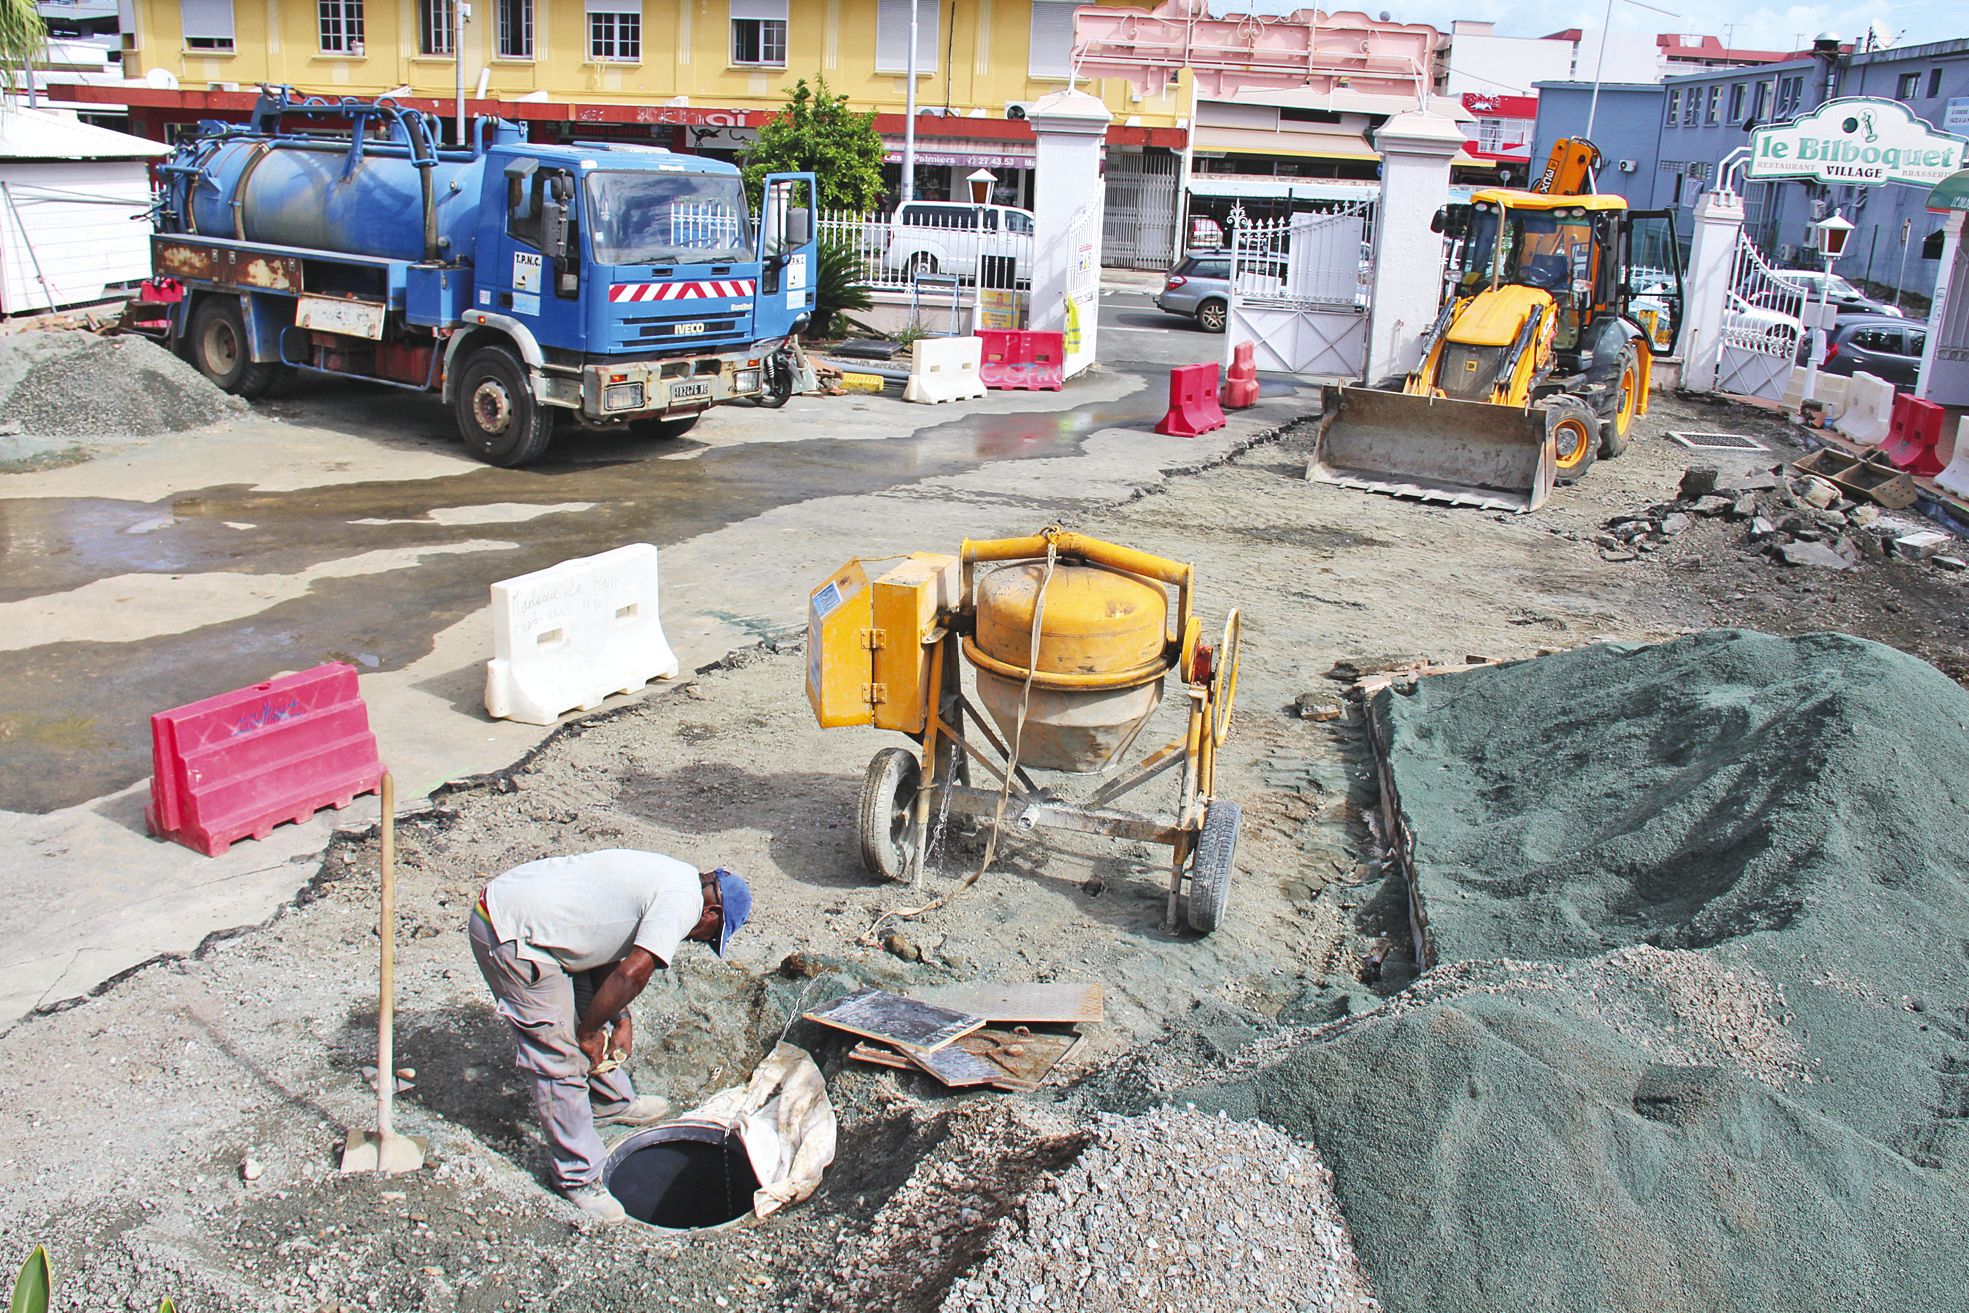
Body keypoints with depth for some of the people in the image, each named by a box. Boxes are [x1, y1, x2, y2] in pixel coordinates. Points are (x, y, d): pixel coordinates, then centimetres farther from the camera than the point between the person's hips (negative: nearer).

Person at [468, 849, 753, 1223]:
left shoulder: (667, 878, 14)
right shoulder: (683, 901, -14)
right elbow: (631, 975, -20)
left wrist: (621, 1019, 11)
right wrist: (588, 1032, -7)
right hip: (510, 939, -10)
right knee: (561, 1059, -3)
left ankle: (613, 1102, 43)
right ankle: (577, 1177, 9)